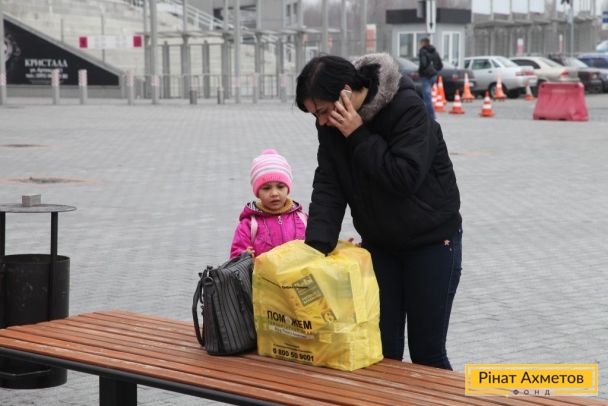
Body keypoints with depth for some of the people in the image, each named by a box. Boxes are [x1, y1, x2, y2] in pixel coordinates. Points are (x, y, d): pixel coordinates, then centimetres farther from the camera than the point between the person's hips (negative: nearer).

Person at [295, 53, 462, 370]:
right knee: (382, 350, 4)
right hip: (378, 242, 5)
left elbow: (405, 176, -31)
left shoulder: (407, 108, -24)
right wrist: (316, 246, -24)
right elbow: (327, 187, -11)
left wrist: (358, 136, -29)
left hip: (431, 240, -5)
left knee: (427, 351, 0)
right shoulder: (331, 124, -7)